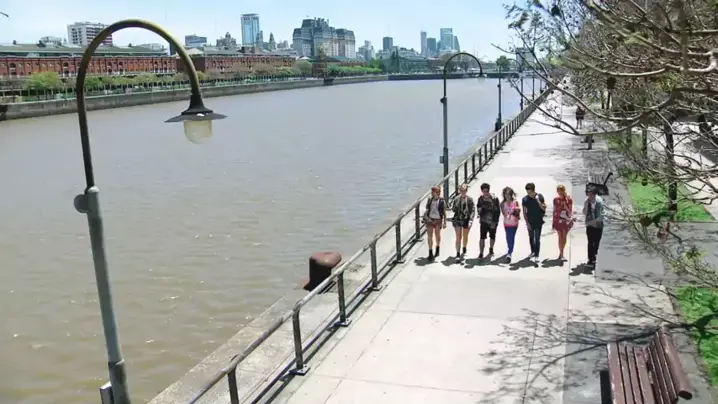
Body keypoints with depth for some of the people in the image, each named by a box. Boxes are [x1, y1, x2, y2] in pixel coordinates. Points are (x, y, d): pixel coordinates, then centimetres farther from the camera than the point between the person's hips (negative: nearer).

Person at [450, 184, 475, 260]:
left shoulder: (470, 199, -6)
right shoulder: (456, 199, -1)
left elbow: (472, 211, -9)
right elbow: (453, 209, 3)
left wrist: (471, 220, -21)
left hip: (466, 220, 0)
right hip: (458, 220, 0)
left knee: (465, 236, 17)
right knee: (458, 237, -6)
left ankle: (464, 249, 42)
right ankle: (458, 254, -5)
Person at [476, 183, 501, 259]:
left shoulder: (494, 198, -14)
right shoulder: (480, 198, -2)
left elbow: (497, 211, -12)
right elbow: (478, 208, 13)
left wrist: (495, 222, -14)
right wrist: (479, 212, -6)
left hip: (492, 222, -1)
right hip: (483, 221, 1)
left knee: (492, 237, 17)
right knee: (482, 237, -7)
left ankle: (491, 249, 41)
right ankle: (481, 253, -6)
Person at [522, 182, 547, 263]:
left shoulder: (540, 196, -9)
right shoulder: (525, 199, -7)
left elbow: (544, 208, -6)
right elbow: (524, 212, -3)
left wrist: (538, 201, -22)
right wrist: (527, 222, -7)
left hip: (538, 222, -2)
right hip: (530, 222, 2)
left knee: (537, 239, -5)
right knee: (531, 238, 15)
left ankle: (536, 255, -5)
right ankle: (533, 252, 32)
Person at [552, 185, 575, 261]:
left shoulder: (569, 199, -5)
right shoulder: (555, 199, 2)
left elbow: (570, 211, -4)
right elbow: (554, 211, 8)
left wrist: (565, 205, -21)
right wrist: (553, 222, 9)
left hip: (566, 220, -1)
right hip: (558, 220, 1)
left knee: (564, 236, 5)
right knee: (560, 237, 1)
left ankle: (561, 253, 18)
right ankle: (561, 253, 5)